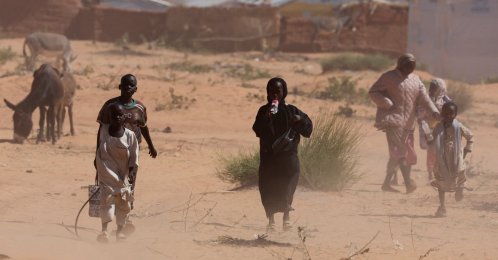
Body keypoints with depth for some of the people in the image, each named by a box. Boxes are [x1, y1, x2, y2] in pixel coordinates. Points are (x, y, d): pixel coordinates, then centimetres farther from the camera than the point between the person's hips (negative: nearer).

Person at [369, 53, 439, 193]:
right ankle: (408, 183, -33)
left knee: (396, 154, 10)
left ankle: (386, 183, 21)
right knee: (399, 151, -19)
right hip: (392, 119, -7)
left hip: (408, 122, 7)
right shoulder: (388, 77, 0)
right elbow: (373, 92, -1)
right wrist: (387, 104, -15)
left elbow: (424, 97, 3)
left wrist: (434, 111, -14)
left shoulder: (415, 80, 16)